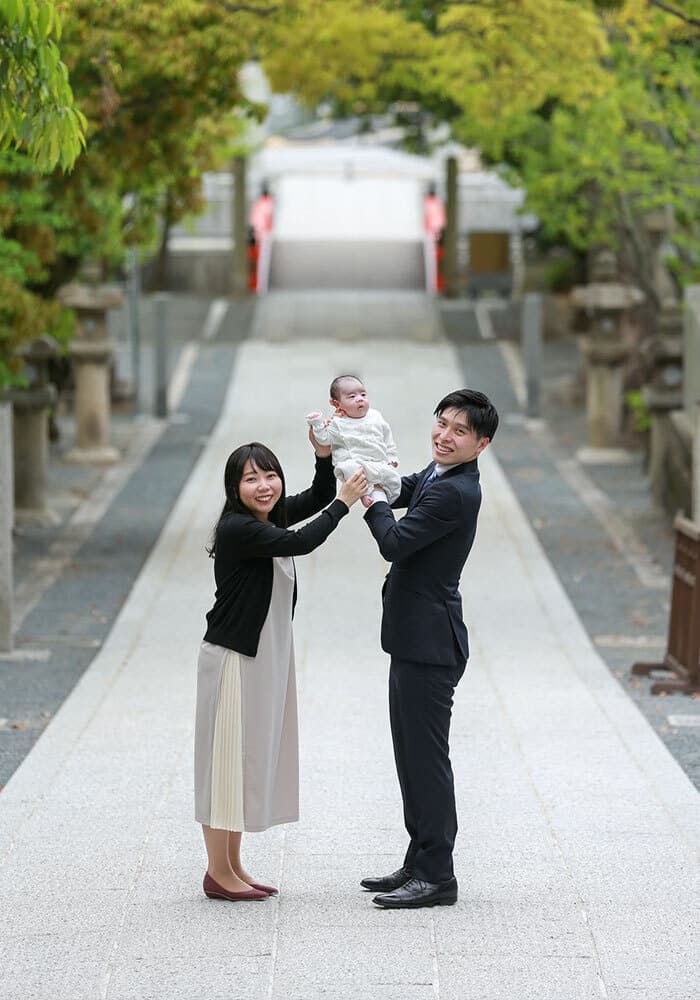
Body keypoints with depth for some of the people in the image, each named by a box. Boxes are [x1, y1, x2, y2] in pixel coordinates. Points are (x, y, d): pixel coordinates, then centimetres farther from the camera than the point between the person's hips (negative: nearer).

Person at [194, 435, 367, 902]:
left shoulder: (271, 517, 6)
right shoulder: (237, 528, -19)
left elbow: (318, 496, 16)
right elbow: (300, 543, -27)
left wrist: (324, 456, -2)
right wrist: (343, 503, -17)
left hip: (268, 656, 9)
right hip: (234, 658, -9)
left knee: (256, 757, 13)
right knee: (229, 757, -3)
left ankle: (234, 867, 22)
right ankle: (218, 872, 5)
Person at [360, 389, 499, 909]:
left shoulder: (456, 493, -20)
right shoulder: (437, 476, 11)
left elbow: (396, 543, -21)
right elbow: (401, 491, 25)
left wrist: (372, 500, -4)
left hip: (430, 642, -10)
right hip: (414, 638, 11)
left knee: (427, 755, -5)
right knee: (412, 753, 16)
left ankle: (437, 875, 0)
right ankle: (421, 862, 24)